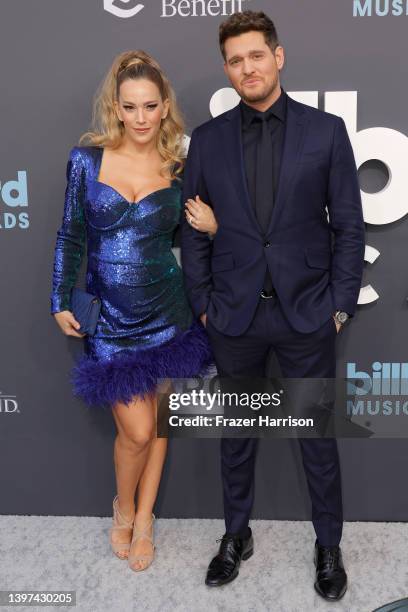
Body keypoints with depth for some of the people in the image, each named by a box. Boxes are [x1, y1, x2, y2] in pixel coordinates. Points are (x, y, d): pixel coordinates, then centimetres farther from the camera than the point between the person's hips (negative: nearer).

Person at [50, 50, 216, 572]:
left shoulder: (179, 169, 0)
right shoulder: (87, 159, -3)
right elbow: (71, 235, 3)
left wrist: (211, 227, -10)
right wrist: (61, 302, 2)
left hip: (167, 313, 2)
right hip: (110, 319, -2)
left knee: (156, 419, 12)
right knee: (136, 430, -2)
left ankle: (143, 519, 33)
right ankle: (124, 507, 30)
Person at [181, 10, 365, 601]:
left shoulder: (325, 130, -2)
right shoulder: (207, 139, 2)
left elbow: (349, 224, 0)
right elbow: (194, 230, 5)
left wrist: (340, 304, -4)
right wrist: (203, 302, 1)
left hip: (307, 313, -1)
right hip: (235, 315, 2)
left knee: (318, 434, 12)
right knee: (236, 433, 15)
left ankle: (329, 545, 33)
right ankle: (237, 534, 37)